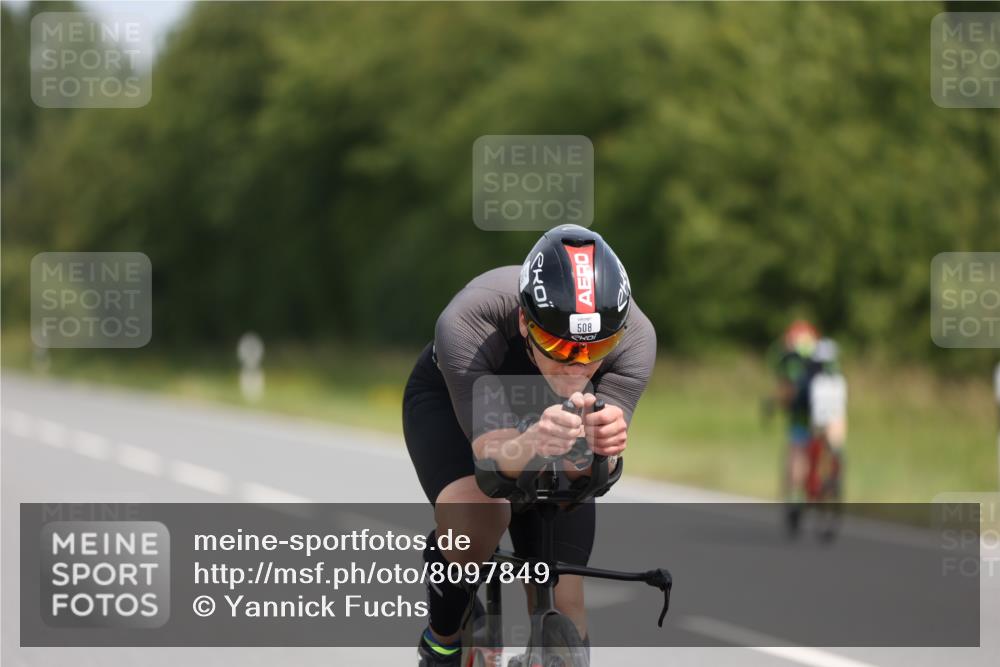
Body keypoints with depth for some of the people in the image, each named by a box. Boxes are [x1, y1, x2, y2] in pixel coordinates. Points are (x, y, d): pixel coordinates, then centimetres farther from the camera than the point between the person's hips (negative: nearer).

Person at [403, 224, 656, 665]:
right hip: (451, 401, -3)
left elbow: (583, 474, -38)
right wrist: (532, 443, -67)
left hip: (550, 413, 3)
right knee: (474, 524, -33)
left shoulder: (634, 337, -35)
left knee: (563, 609, -5)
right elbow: (493, 452, -44)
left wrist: (597, 445, -62)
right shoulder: (466, 325, -42)